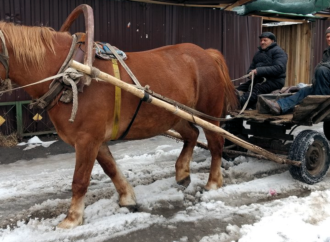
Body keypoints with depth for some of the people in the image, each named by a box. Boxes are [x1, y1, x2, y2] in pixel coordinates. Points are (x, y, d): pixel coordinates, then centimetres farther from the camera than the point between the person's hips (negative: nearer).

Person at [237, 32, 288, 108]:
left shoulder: (278, 51, -1)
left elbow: (279, 68, -16)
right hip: (258, 79, 9)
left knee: (255, 90, -35)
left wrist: (259, 71, -22)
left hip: (274, 80, -9)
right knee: (240, 89, -16)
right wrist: (251, 72, -4)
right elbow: (251, 68, 23)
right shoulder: (258, 53, 24)